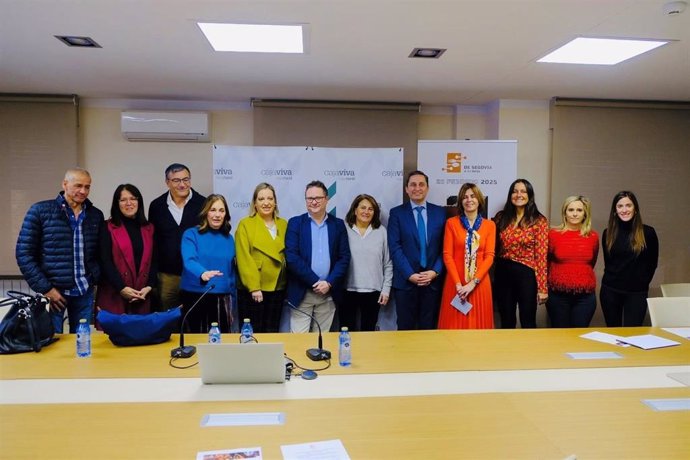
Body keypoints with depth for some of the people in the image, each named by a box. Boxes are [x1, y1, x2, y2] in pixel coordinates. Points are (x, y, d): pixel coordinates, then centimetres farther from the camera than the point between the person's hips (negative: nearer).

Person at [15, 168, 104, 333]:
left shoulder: (96, 215, 7)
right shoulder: (40, 211, -4)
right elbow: (24, 253, -5)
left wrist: (94, 277, 1)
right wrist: (45, 288, -10)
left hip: (85, 292, 3)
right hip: (53, 291, -3)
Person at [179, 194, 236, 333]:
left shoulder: (228, 239, 9)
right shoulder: (191, 234, -2)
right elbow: (189, 261, -18)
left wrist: (231, 305, 13)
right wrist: (202, 273, -40)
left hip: (221, 299, 3)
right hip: (194, 297, -3)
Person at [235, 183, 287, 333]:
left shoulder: (283, 224, 9)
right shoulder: (245, 224, -4)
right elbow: (244, 258, -10)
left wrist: (289, 283, 2)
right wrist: (254, 287, -16)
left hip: (277, 288, 4)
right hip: (252, 289, -4)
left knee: (272, 332, 12)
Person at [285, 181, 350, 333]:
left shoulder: (338, 224, 7)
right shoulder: (295, 223, 1)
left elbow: (344, 257, 2)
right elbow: (291, 257, -8)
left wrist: (329, 283, -10)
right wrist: (315, 282, -12)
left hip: (329, 293, 2)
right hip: (302, 292, -2)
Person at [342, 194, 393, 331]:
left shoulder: (381, 231, 4)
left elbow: (388, 264, 6)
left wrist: (386, 289, 2)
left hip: (373, 291, 1)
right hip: (347, 290, -1)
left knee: (368, 331, 9)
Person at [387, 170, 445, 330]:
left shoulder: (440, 212, 8)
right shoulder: (396, 213, 1)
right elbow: (395, 248, -6)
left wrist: (435, 271, -8)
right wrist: (410, 275, -13)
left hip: (433, 280, 2)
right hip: (405, 281, -2)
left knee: (428, 327, 9)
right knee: (406, 328, 6)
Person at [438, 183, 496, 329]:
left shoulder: (489, 225, 4)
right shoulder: (451, 223, 1)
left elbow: (489, 256, -2)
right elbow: (447, 255, -3)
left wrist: (473, 283, -12)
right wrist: (458, 284, -12)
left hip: (479, 283, 1)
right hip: (455, 283, -1)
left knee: (478, 321, 8)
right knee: (455, 322, 5)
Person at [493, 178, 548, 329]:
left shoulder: (539, 221, -6)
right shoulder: (501, 218, 5)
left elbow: (541, 256, -9)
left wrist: (542, 287, -10)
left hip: (526, 274, -3)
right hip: (503, 273, 4)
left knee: (528, 322, 9)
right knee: (506, 322, 15)